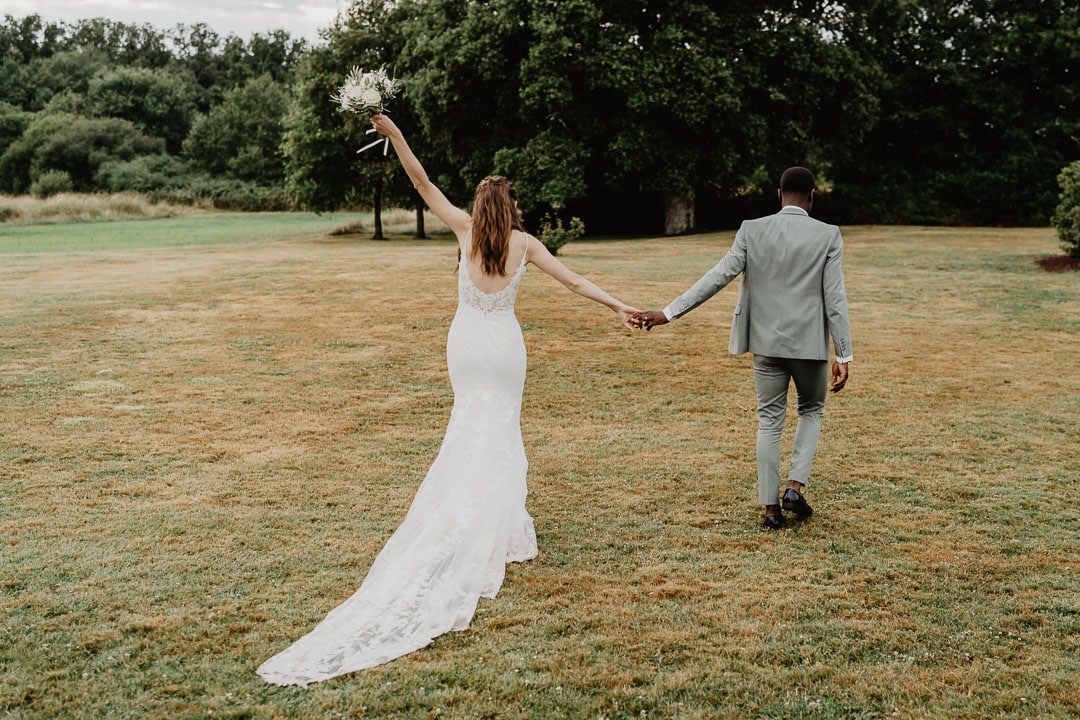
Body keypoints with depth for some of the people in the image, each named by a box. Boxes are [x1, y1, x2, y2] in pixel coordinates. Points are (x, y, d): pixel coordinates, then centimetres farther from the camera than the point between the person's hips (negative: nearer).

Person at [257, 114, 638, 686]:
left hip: (465, 339, 1)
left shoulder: (466, 228, -4)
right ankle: (496, 528, 7)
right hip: (504, 343, -1)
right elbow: (573, 280, -1)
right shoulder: (524, 242, -3)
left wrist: (395, 136, -5)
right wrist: (616, 304, 6)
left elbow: (425, 187, -4)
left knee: (472, 427, 13)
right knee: (500, 430, 7)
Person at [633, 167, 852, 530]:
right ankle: (795, 486, 9)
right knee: (811, 409, 22)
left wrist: (668, 313, -3)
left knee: (769, 421, 11)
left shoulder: (752, 231, -3)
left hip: (767, 342, 1)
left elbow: (717, 278, -7)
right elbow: (835, 299, -8)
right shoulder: (828, 236, -6)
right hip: (809, 344, -1)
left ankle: (771, 508, 12)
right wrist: (843, 355, -4)